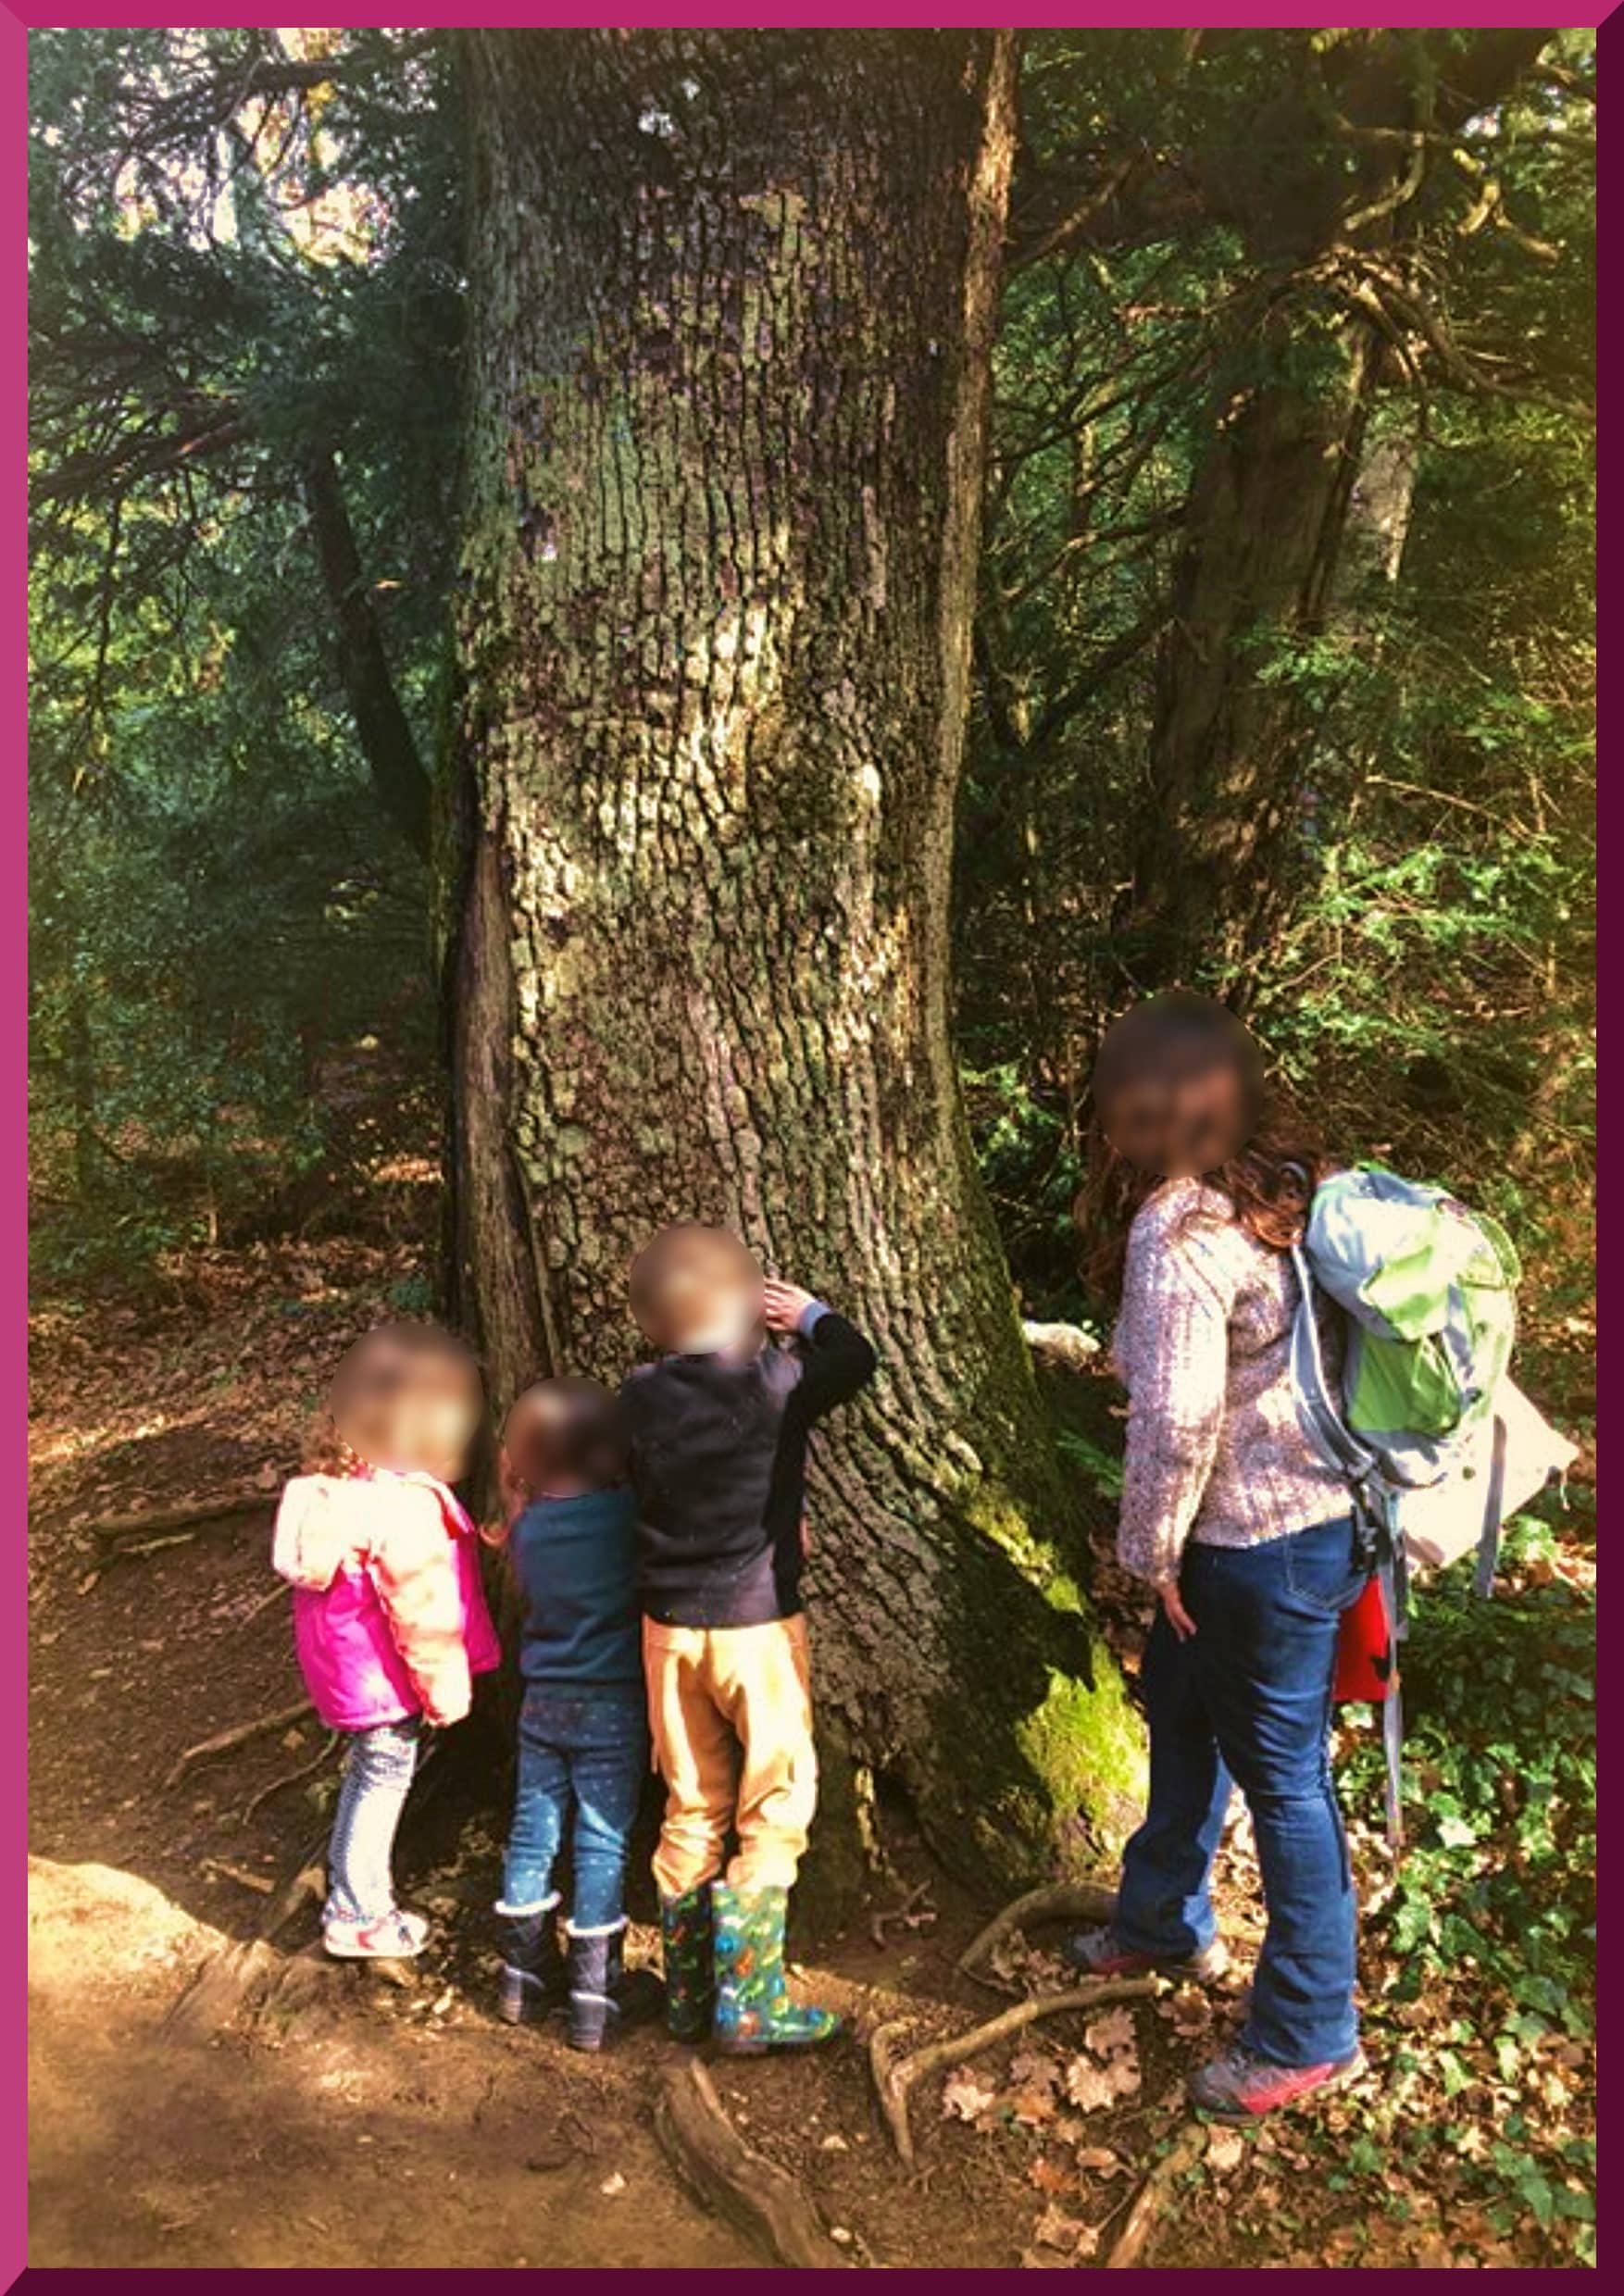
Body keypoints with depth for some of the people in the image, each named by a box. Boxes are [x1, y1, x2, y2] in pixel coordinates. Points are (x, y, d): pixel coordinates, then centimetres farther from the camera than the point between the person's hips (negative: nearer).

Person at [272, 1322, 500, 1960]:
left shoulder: (331, 1483, -2)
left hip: (345, 1663, 9)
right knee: (384, 1781, 9)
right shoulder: (405, 1507, -29)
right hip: (384, 1675, -8)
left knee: (368, 1774, 25)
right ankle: (356, 1918, 24)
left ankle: (349, 1880, 42)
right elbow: (421, 1610, -24)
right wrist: (445, 1688, -13)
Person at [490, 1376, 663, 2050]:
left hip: (543, 1703, 5)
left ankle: (524, 1976, 29)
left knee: (532, 1835, 15)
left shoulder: (526, 1528, -4)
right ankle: (595, 1998, 14)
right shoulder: (628, 1514, -18)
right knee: (602, 1846, 5)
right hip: (613, 1707, -4)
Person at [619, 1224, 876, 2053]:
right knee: (775, 1809, 9)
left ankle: (686, 1993, 27)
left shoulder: (641, 1396, -6)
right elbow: (858, 1359, 1)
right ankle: (749, 2006, 12)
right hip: (757, 1626, -4)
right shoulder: (774, 1383, -16)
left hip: (669, 1627, 5)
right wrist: (811, 1316, 17)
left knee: (691, 1810, 16)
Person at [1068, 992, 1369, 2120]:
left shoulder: (1179, 1230, -23)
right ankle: (1166, 1921, 46)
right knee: (1182, 1709, 25)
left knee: (1283, 1773, 7)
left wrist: (1151, 1551, -10)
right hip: (1317, 1509, 9)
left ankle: (1311, 2034, 27)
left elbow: (1176, 1418, -26)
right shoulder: (1288, 1181, 2)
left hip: (1265, 1542, -9)